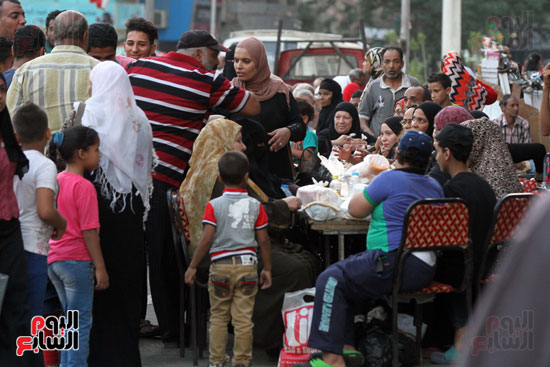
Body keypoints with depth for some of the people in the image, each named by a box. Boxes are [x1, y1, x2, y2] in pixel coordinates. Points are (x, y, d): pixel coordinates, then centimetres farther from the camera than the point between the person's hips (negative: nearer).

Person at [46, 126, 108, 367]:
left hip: (54, 260, 8)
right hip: (77, 260, -8)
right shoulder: (84, 186, -14)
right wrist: (100, 267, -13)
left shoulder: (56, 181, 9)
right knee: (81, 323, -1)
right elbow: (89, 231, -17)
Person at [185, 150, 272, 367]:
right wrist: (267, 269, 11)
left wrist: (193, 267, -2)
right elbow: (263, 240, 2)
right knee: (243, 318, 3)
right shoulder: (255, 205, 1)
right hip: (247, 265, 1)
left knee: (218, 317, 10)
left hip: (220, 266, -1)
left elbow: (207, 239, -9)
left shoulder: (214, 206, -4)